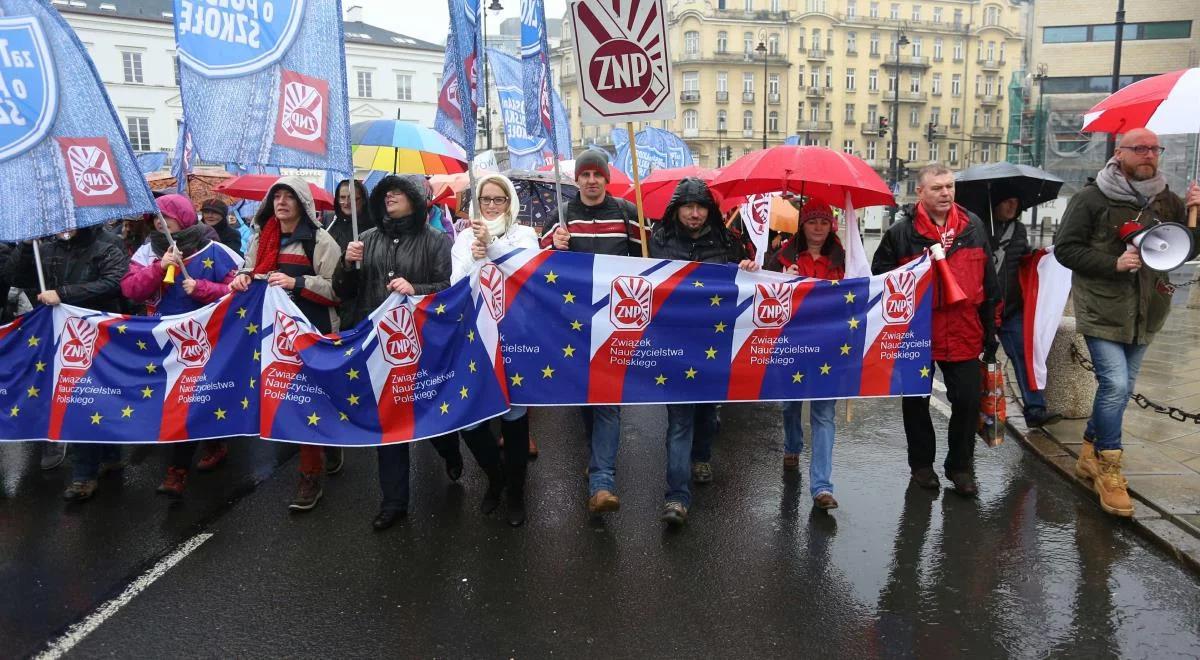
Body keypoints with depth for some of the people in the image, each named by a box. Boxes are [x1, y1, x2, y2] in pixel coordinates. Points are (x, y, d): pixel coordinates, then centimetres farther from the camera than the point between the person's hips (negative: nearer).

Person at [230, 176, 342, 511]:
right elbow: (250, 270, 24)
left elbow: (337, 289, -11)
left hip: (313, 332, -7)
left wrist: (296, 283, -22)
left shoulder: (320, 241, -7)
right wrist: (242, 278, 0)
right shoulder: (260, 239, 12)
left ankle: (311, 476, 5)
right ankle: (327, 446, 34)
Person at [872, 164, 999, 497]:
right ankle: (921, 463, 29)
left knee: (967, 401, 4)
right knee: (917, 401, 11)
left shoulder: (973, 226, 5)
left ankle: (961, 466, 23)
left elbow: (989, 283, 9)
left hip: (964, 333, 2)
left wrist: (990, 329, 9)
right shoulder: (901, 232, -6)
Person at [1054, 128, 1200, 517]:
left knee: (1121, 387, 12)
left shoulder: (1167, 200, 8)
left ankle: (1090, 452, 29)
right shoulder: (1093, 199, -7)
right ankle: (1108, 469, 1)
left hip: (1144, 315, 6)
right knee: (1116, 384, -12)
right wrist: (1113, 263, -20)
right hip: (1102, 310, -6)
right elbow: (1065, 248, -10)